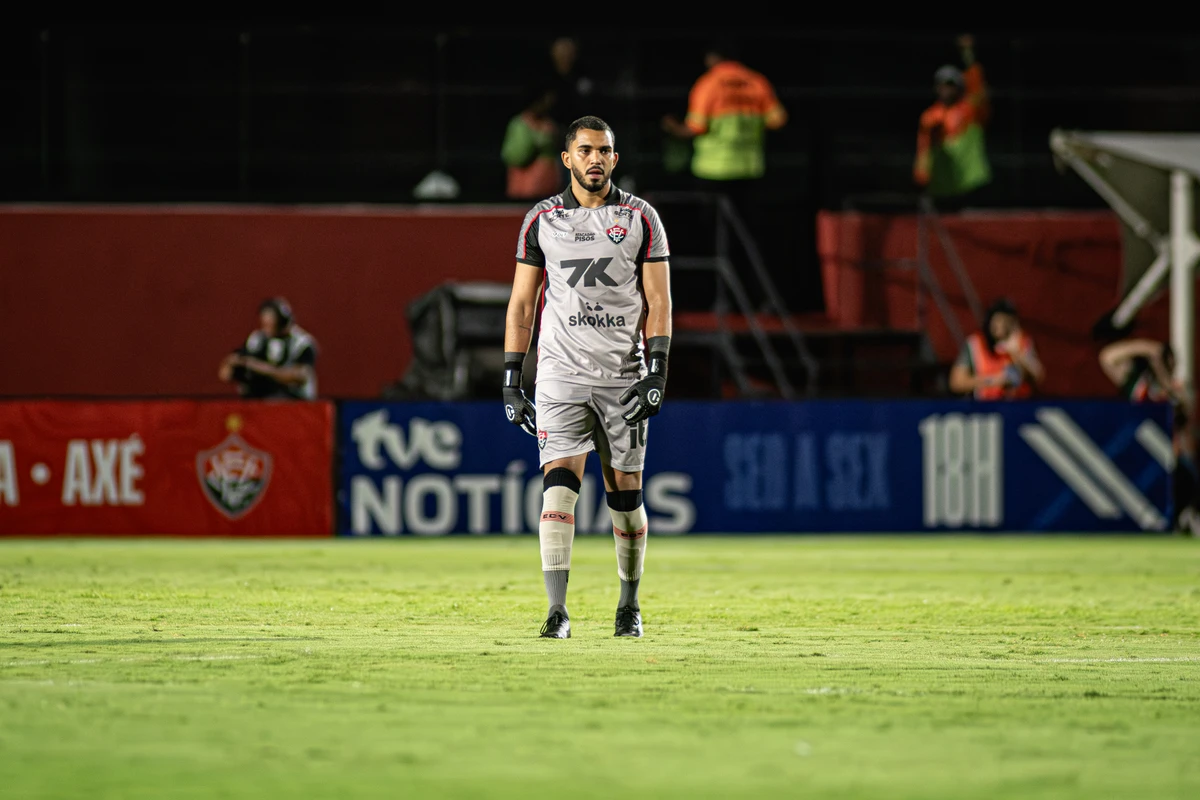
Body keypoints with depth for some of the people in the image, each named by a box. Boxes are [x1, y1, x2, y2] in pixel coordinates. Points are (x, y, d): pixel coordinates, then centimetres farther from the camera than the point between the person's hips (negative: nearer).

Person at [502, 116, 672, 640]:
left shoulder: (640, 219, 3)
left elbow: (658, 302, 2)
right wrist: (511, 381, 3)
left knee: (625, 494, 6)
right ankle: (557, 612, -18)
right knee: (559, 484, -14)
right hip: (561, 374, 0)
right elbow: (521, 304, 8)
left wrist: (656, 373, -9)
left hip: (624, 375, 0)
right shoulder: (542, 220, 5)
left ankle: (630, 605, 23)